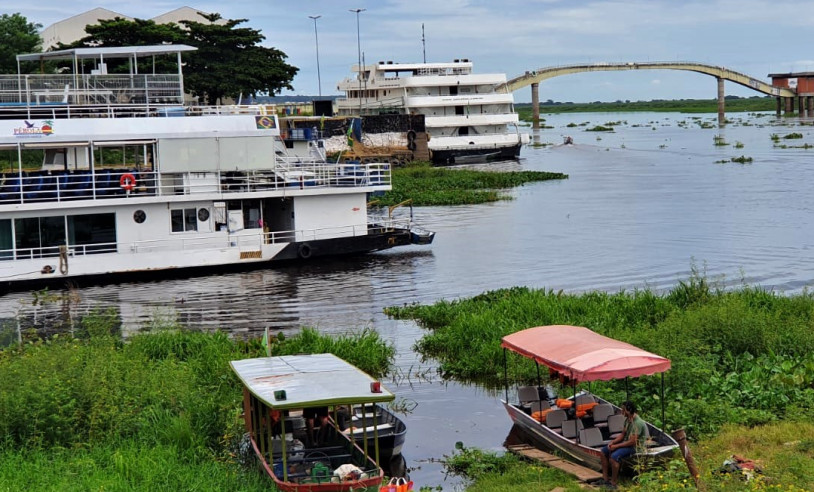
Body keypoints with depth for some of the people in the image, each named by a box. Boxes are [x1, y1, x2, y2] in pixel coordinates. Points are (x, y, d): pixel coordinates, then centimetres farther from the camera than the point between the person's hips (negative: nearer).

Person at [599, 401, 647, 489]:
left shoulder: (637, 423, -26)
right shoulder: (627, 419, 4)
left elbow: (632, 442, -27)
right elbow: (623, 434, 14)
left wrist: (616, 446, -21)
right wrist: (613, 442, -2)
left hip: (635, 446, -10)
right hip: (626, 442, 10)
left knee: (613, 457, -30)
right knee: (604, 451, 6)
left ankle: (613, 483, -18)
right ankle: (605, 479, 9)